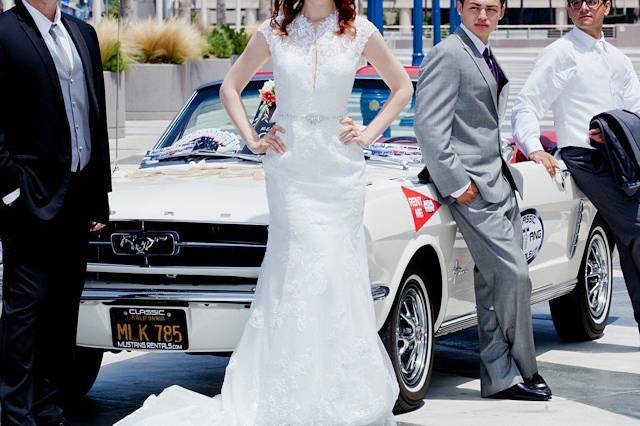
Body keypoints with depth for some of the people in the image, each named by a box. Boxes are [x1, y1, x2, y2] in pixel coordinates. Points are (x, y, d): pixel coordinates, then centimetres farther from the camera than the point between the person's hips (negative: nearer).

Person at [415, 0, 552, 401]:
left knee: (494, 284, 8)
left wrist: (505, 168, 15)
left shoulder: (487, 58, 18)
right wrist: (457, 184, -18)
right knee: (514, 276, -10)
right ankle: (523, 371, 2)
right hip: (474, 187, -9)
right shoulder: (448, 55, -11)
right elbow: (429, 127, -17)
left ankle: (500, 376, 11)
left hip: (500, 184, 9)